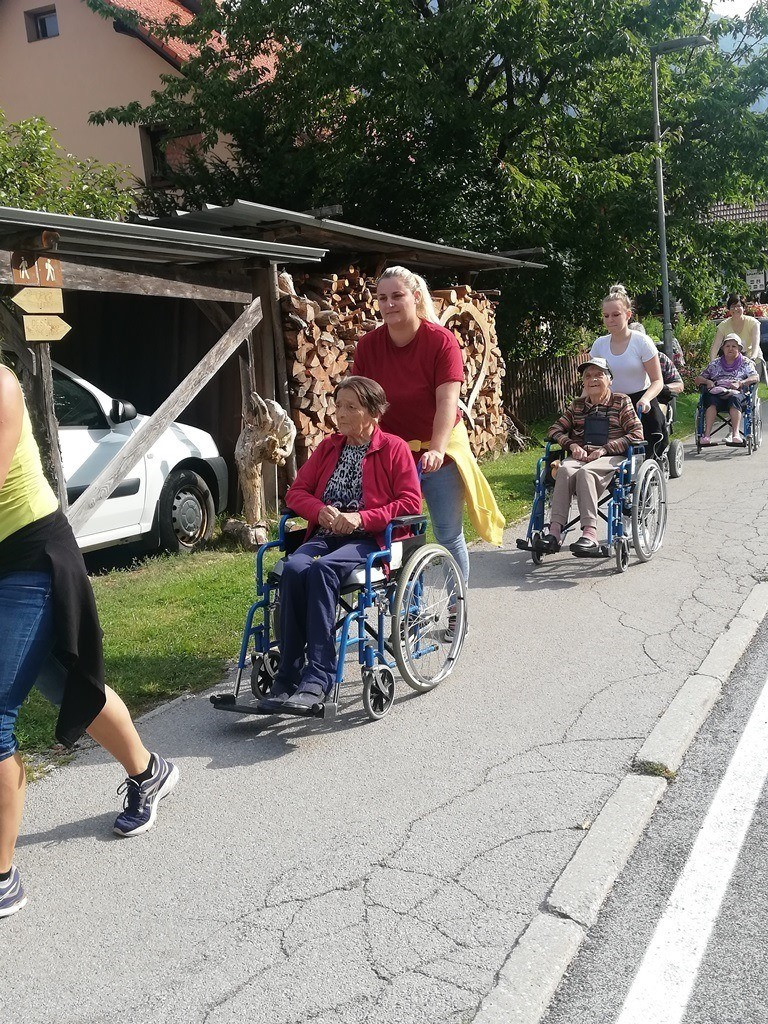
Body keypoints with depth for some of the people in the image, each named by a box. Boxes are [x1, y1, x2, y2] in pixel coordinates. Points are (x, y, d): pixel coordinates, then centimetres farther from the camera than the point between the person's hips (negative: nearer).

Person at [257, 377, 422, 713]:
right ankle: (287, 676, -27)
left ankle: (318, 678, -37)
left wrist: (361, 518, -15)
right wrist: (321, 510, -5)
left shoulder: (394, 448, 5)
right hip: (324, 536, 5)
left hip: (370, 539, -4)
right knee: (293, 568, -30)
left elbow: (410, 503, -4)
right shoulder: (328, 447, 21)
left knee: (321, 569, -36)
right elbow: (296, 491, 18)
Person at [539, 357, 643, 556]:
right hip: (580, 456, 3)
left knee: (585, 472, -37)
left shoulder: (621, 402, 9)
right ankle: (555, 530, -42)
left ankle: (590, 533, -45)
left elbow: (637, 434, 0)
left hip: (611, 458, -3)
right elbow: (554, 430, 18)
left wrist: (604, 449, -11)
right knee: (565, 470, -33)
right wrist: (572, 445, -3)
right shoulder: (577, 405, 20)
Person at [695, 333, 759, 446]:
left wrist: (740, 383, -14)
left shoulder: (746, 362, 20)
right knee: (711, 399, -35)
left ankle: (736, 434, -51)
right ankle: (706, 434, -46)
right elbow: (698, 379, 24)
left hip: (738, 393, -1)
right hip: (717, 392, 2)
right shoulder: (715, 363, 25)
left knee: (734, 398, -39)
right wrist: (707, 382, 0)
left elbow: (756, 377, 4)